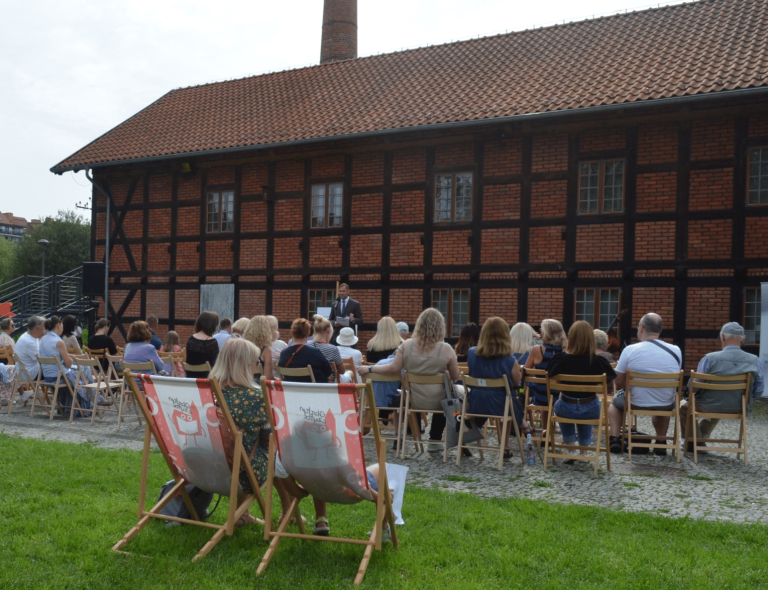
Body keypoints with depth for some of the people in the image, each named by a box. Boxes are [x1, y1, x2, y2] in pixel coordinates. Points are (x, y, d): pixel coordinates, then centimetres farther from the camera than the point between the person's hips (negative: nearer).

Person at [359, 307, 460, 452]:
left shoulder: (407, 345, -9)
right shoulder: (446, 349, -12)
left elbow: (394, 368, -10)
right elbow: (455, 377, -7)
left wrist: (369, 368, 2)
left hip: (414, 400, 1)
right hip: (438, 401, -1)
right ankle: (435, 440, 35)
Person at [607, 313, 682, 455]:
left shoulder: (630, 350, -17)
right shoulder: (676, 351, -9)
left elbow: (619, 384, -10)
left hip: (636, 403, -2)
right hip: (665, 406, 3)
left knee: (615, 400, 32)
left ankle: (615, 439, 21)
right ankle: (661, 442, 35)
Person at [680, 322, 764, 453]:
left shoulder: (709, 358, -17)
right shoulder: (755, 361, -8)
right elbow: (758, 391, -2)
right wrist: (742, 400, 15)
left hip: (710, 407, -4)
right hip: (740, 410, 4)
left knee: (684, 405, 27)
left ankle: (696, 442, 31)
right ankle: (702, 438, 49)